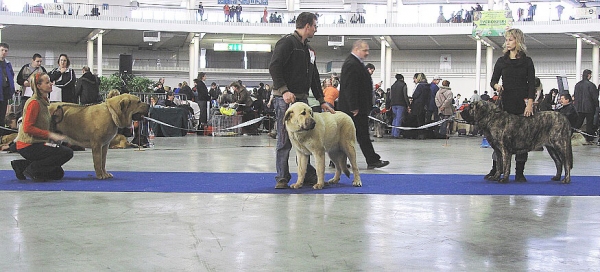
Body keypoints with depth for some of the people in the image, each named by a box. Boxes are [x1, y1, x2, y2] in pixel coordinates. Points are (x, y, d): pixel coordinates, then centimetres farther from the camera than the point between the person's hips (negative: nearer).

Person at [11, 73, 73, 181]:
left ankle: (22, 165, 14)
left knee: (58, 174, 13)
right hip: (28, 146, -10)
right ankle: (32, 169, -10)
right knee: (67, 152, -19)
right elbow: (27, 128, -22)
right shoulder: (34, 103, -16)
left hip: (36, 143, 10)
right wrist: (49, 134, -22)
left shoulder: (43, 101, 13)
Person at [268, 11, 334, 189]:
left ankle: (308, 175, 18)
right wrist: (284, 91, -24)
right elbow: (274, 67, -16)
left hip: (302, 99, 8)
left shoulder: (309, 49, 21)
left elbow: (314, 78, 25)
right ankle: (282, 178, 3)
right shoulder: (287, 42, -7)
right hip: (285, 99, -8)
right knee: (285, 140, -5)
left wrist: (321, 101, 19)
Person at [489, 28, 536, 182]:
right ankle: (495, 170, 7)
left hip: (522, 104, -1)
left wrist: (530, 103, -13)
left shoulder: (527, 61, 3)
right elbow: (493, 80, 8)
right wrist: (496, 85, -16)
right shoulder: (501, 61, 9)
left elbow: (532, 84, -1)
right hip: (505, 103, 2)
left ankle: (519, 173, 6)